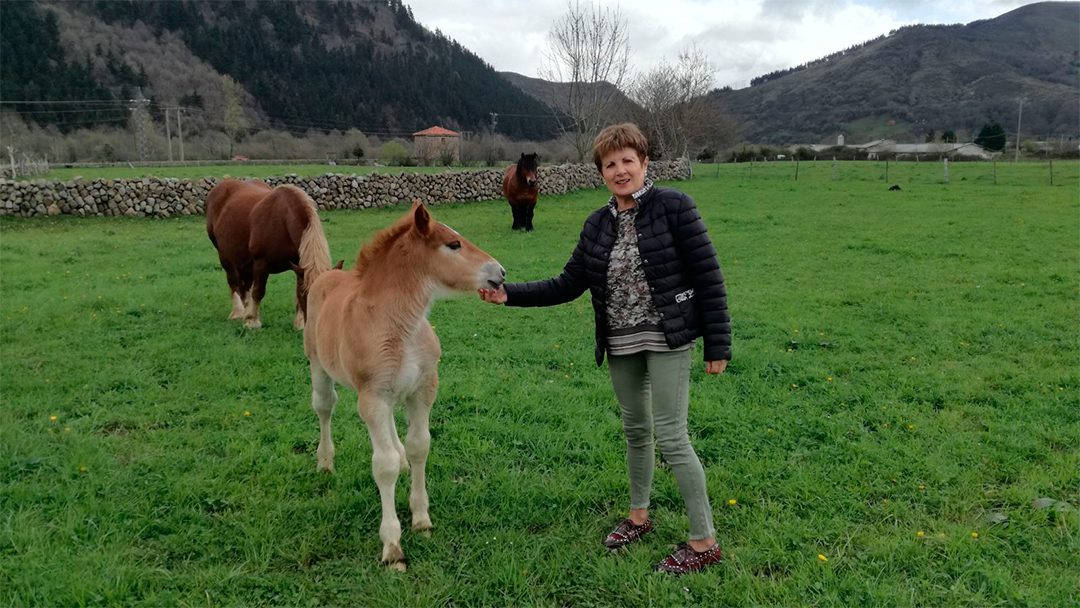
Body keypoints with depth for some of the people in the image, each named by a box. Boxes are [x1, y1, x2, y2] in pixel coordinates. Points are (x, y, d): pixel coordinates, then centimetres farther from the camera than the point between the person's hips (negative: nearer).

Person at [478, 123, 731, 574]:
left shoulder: (673, 207, -11)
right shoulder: (598, 225, 6)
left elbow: (708, 277, -11)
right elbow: (568, 285, 8)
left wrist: (718, 346, -12)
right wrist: (509, 295, -1)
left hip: (666, 341, -6)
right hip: (620, 347, 6)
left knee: (670, 436, -6)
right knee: (636, 431, 18)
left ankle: (704, 541, 7)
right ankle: (639, 516, 37)